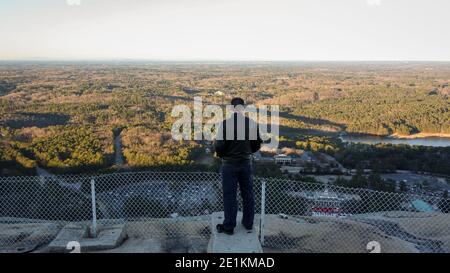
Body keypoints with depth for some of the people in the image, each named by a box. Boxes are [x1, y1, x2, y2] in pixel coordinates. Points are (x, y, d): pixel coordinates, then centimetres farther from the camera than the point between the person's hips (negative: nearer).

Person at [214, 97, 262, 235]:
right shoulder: (253, 123, -7)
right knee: (247, 194, 17)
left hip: (229, 164, -3)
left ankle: (229, 226, 19)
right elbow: (257, 144, 2)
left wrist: (221, 155, 6)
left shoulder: (226, 123, -19)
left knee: (229, 196, 8)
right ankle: (248, 223, 29)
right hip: (246, 163, 3)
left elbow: (219, 145, -15)